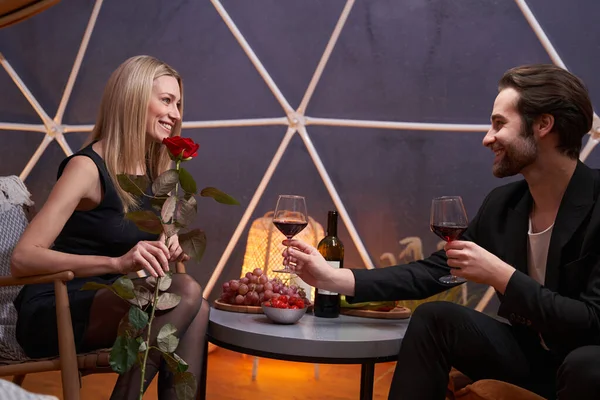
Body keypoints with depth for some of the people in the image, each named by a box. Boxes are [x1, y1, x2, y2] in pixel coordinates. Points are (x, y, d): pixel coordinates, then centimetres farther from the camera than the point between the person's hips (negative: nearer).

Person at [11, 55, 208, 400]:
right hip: (53, 313, -6)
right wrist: (118, 263, -37)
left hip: (108, 304, 7)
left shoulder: (153, 170, 7)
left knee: (196, 307, -24)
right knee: (185, 292, -28)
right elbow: (22, 260, -24)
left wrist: (168, 251, -4)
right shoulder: (87, 167, -15)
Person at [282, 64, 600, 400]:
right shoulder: (503, 204, -1)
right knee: (434, 317, -11)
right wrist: (332, 277, -6)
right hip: (532, 354, 5)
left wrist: (501, 275, -25)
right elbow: (433, 271, 2)